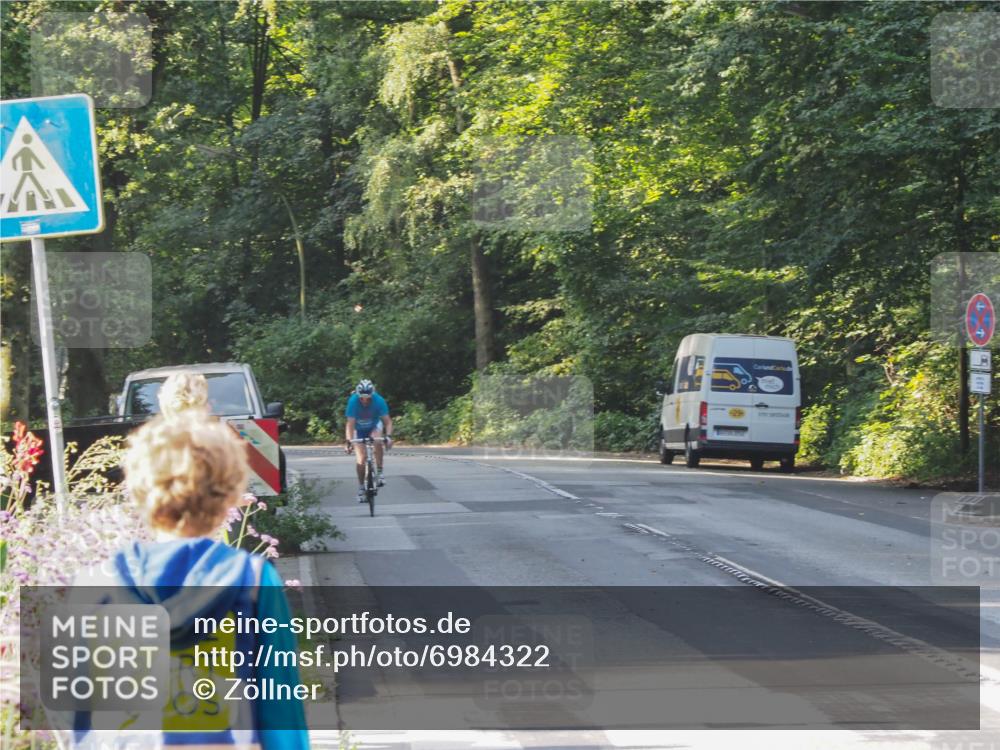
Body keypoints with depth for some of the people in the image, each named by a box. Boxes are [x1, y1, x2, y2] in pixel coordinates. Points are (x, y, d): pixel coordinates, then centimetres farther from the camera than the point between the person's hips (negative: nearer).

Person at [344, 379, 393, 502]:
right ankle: (361, 486, 7)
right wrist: (348, 441, -44)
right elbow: (350, 424, -32)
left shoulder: (379, 401, -29)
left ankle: (380, 472, -20)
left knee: (377, 441, -34)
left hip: (374, 426, 0)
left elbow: (387, 421, -30)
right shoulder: (353, 401, -31)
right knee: (360, 460, -11)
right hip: (359, 429, 0)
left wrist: (388, 436, -46)